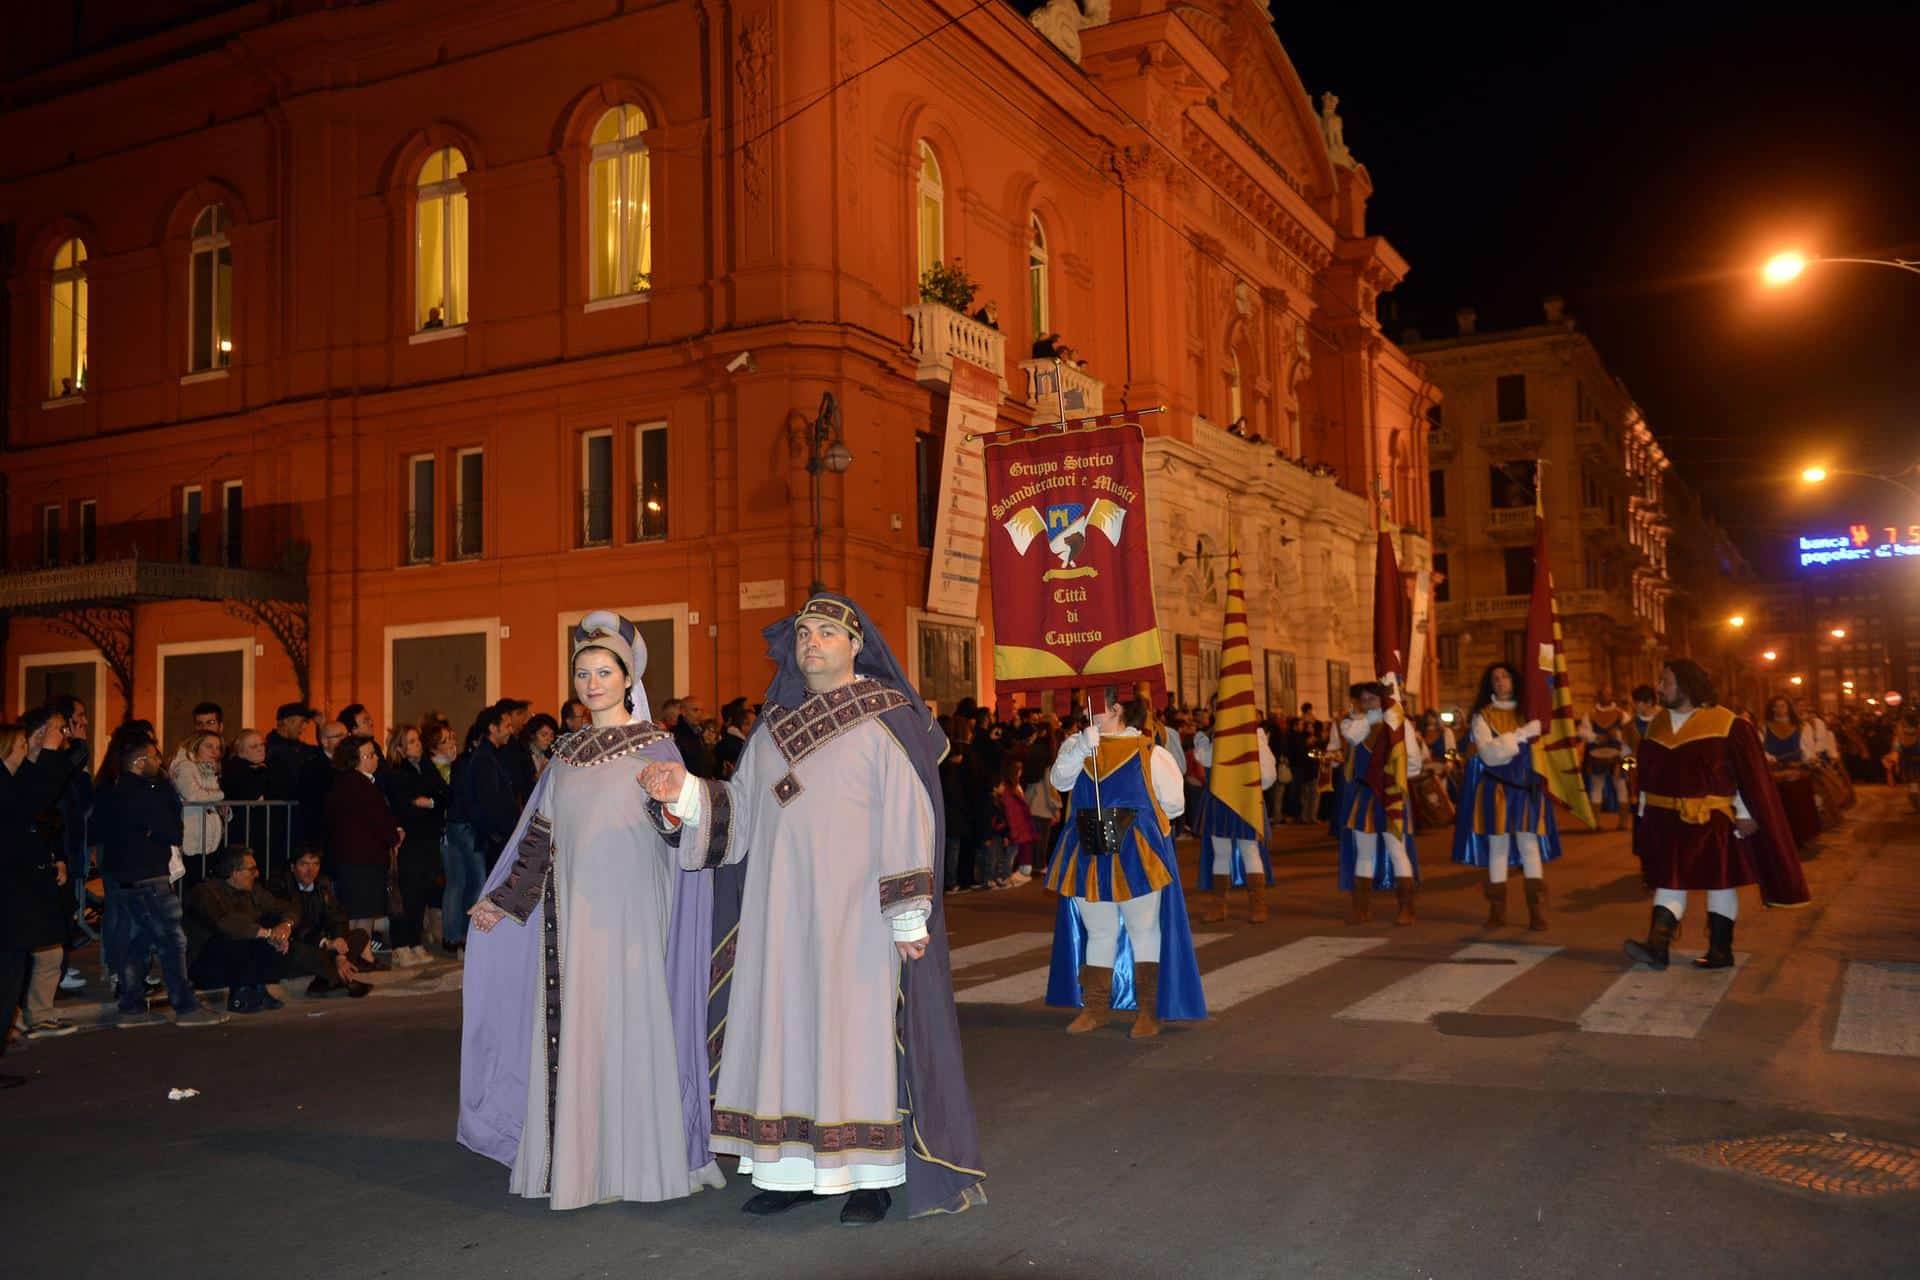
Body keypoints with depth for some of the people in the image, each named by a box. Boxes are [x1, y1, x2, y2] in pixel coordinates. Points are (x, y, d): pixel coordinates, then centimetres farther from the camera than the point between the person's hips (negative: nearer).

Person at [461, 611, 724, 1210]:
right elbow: (540, 834, 15)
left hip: (626, 912, -5)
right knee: (572, 1026, 4)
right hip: (572, 910, 5)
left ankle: (635, 1158, 6)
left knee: (627, 1021, -3)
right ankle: (579, 1158, 12)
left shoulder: (656, 747, 0)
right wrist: (502, 899, 13)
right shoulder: (568, 752, 13)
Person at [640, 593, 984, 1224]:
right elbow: (739, 809, 15)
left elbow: (908, 819, -9)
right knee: (784, 1029, 8)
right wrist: (685, 791, -2)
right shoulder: (774, 726, 13)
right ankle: (792, 1170, 18)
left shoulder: (886, 722, -5)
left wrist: (908, 914, -14)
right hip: (779, 915, 6)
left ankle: (872, 1175, 9)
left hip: (852, 916, -6)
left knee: (857, 1029, -1)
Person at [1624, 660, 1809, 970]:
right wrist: (1645, 813, 13)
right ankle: (1657, 946, -5)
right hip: (1667, 820, 5)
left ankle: (1721, 950, 14)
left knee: (1720, 882, 6)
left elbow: (1749, 775, -8)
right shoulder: (1658, 724, 8)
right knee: (1669, 881, 1)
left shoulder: (1728, 725, -9)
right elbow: (1648, 776, 13)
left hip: (1713, 821, -5)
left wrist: (1746, 815, -11)